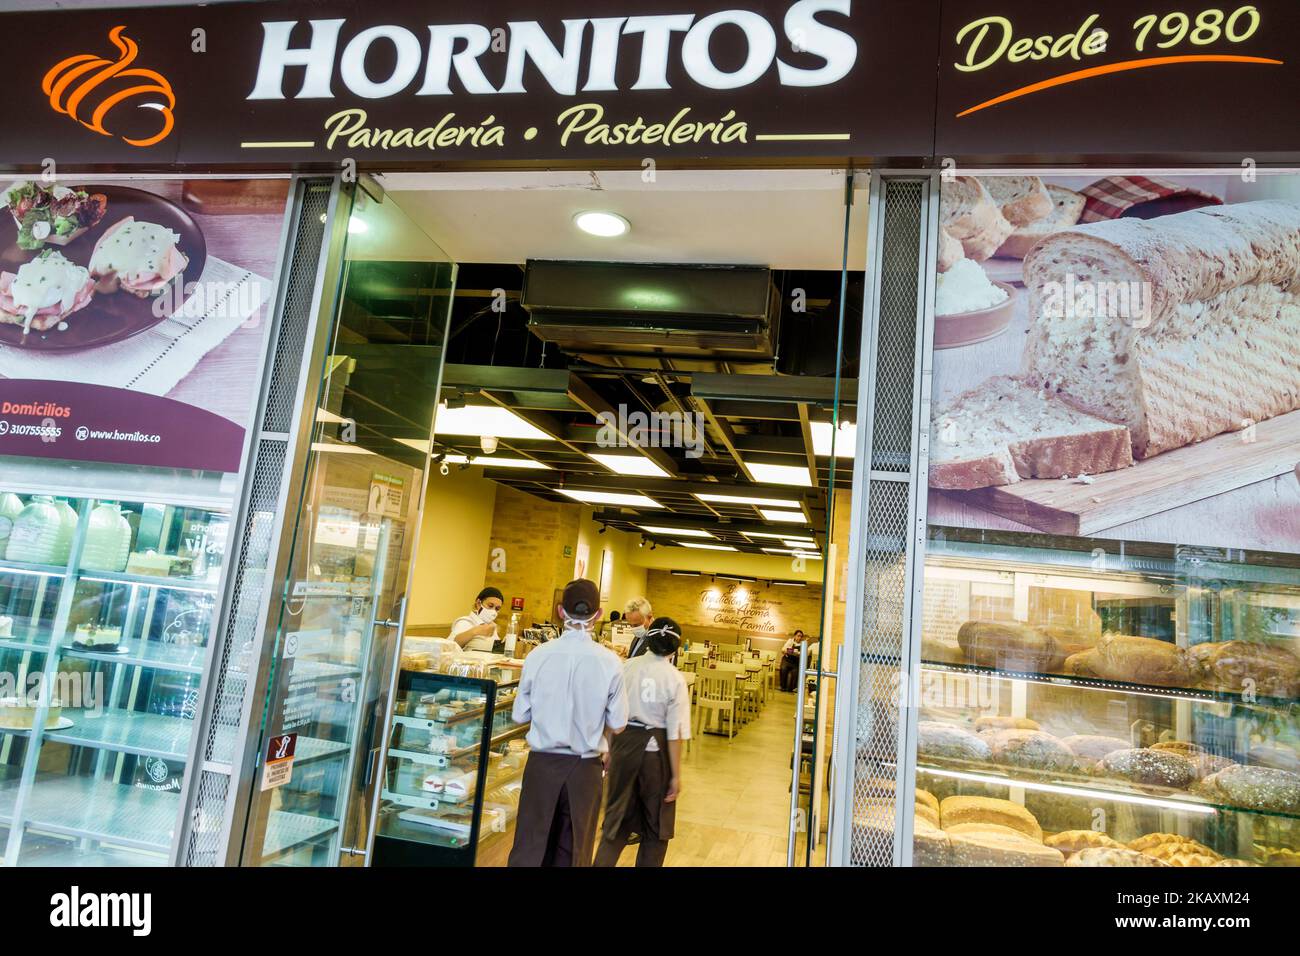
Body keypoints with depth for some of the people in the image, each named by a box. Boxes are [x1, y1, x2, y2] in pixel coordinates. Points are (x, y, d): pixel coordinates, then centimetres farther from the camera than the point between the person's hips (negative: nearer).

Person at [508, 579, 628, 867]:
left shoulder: (538, 655, -11)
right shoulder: (610, 662, -13)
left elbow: (520, 715, -2)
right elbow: (617, 724, -6)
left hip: (542, 763, 0)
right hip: (585, 767, 0)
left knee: (530, 846, 12)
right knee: (574, 851, 16)